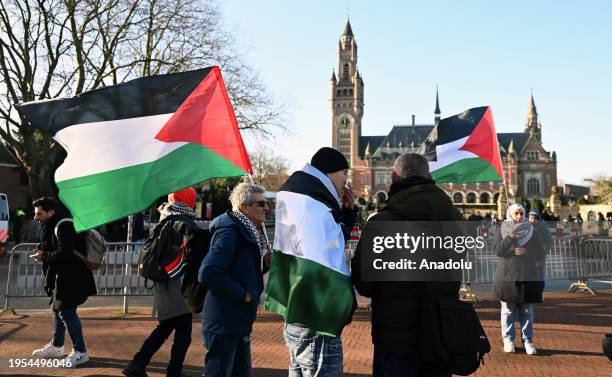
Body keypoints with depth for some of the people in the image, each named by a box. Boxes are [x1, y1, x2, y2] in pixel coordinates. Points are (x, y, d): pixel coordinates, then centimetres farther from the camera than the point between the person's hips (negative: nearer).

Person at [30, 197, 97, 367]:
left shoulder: (64, 226, -18)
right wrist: (43, 250, 0)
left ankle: (80, 352, 0)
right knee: (58, 309, 19)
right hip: (64, 277, 11)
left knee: (67, 311, -9)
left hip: (71, 278, -11)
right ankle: (56, 346, 34)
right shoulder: (55, 226, 15)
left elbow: (64, 253, -25)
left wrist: (44, 257, -11)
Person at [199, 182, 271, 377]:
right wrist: (243, 294, -21)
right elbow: (208, 273, -30)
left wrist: (264, 263, 1)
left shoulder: (250, 232, 11)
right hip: (223, 324, -10)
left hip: (239, 323, 10)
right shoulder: (229, 231, -18)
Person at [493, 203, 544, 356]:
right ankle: (508, 340, 11)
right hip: (507, 276, -1)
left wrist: (526, 253, -15)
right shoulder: (501, 232, 4)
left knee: (527, 311, 2)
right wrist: (511, 236, -19)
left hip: (528, 276, 1)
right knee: (508, 310, 3)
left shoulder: (533, 232, 7)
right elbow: (498, 251, -9)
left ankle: (527, 340, 11)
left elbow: (540, 254, 3)